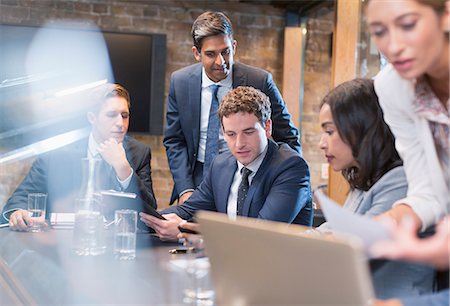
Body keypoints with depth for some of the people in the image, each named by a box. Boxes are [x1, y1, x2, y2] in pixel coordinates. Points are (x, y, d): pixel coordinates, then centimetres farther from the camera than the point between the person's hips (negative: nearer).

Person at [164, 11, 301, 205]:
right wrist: (185, 189, -6)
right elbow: (174, 141, 6)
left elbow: (289, 139, -1)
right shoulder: (180, 81, -1)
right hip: (196, 179, 2)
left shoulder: (260, 81, -9)